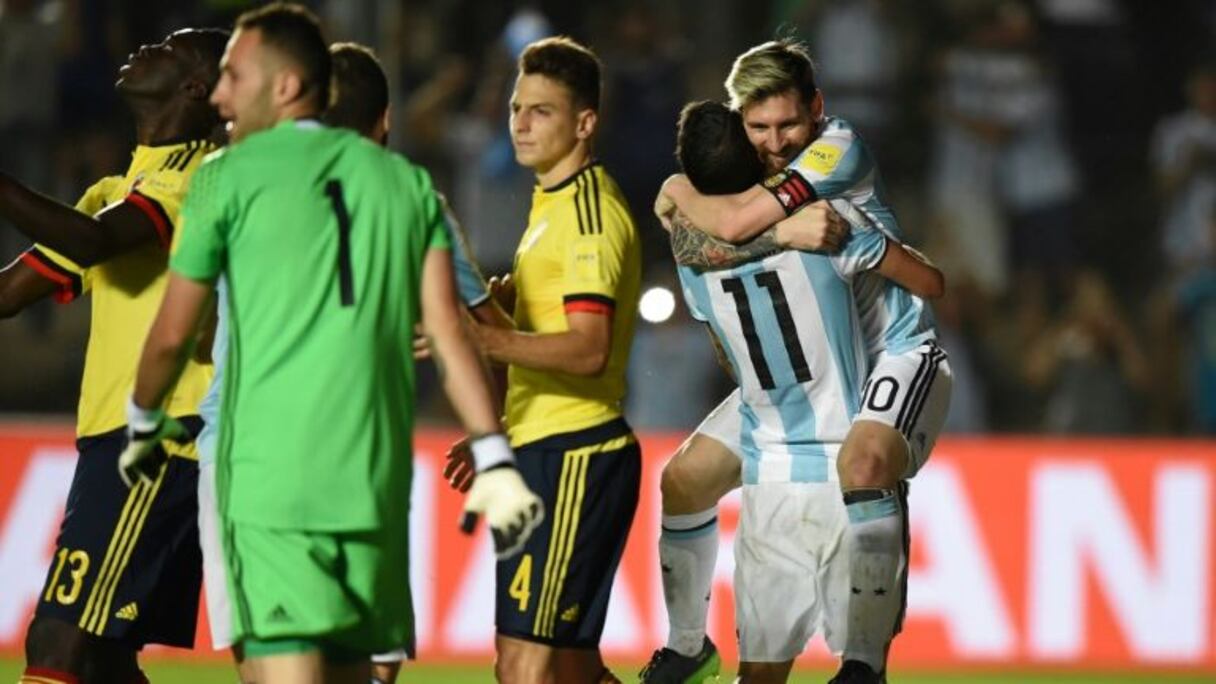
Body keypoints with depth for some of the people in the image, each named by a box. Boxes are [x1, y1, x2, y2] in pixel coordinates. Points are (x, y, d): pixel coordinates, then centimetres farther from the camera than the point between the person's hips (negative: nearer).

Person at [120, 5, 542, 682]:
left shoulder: (231, 175, 2)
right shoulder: (405, 182, 14)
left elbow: (173, 334, 6)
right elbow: (448, 328, 5)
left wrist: (144, 423, 23)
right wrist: (494, 459, 3)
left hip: (269, 472, -5)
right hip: (376, 475, 5)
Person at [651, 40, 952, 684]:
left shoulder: (838, 148, -20)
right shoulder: (744, 170, 2)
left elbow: (736, 224, -27)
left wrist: (678, 192, -12)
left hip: (895, 355, -8)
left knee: (862, 465, -38)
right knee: (684, 479, 7)